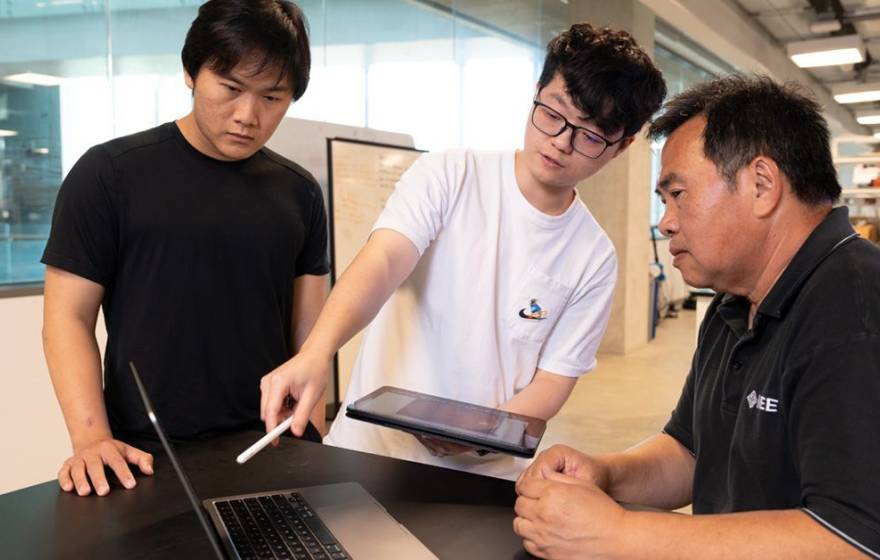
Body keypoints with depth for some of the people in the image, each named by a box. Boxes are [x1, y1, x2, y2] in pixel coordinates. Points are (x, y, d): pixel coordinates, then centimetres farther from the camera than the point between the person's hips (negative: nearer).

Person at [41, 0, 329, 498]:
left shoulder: (299, 193, 4)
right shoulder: (110, 175, -6)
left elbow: (308, 330, 6)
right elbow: (69, 317, -5)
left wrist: (313, 442, 1)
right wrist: (91, 437, -17)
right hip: (151, 458, -2)